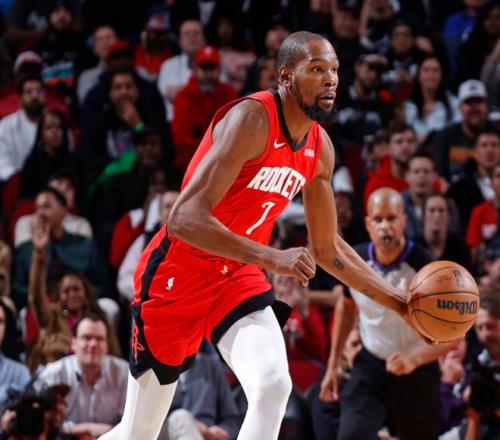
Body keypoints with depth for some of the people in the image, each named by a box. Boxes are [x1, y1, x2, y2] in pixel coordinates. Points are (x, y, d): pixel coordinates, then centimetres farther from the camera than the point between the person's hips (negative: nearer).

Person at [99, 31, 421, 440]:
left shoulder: (320, 148, 2)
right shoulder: (251, 119, -23)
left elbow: (328, 248, 15)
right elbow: (183, 219, -32)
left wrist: (399, 303, 10)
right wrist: (272, 258, -40)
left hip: (239, 277, 6)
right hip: (178, 275, -6)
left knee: (274, 386, -22)